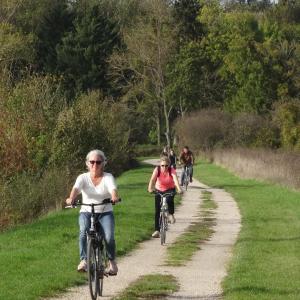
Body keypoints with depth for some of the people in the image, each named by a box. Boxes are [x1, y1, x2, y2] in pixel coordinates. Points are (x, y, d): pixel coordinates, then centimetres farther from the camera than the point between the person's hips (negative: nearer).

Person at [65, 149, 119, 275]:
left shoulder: (108, 177, 0)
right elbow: (76, 188, -19)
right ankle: (83, 260, -28)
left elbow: (112, 188, -22)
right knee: (83, 232, -31)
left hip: (105, 212, -1)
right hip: (86, 212, 1)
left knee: (109, 237, -23)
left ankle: (112, 261, 1)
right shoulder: (83, 177, 1)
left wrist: (114, 197, -46)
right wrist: (71, 198, -42)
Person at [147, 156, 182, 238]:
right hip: (159, 190, 1)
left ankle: (171, 214, -6)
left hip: (170, 189, -1)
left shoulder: (172, 170, -23)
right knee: (157, 211, -7)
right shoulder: (157, 170, -21)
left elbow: (175, 180, -39)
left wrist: (179, 189, -57)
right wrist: (150, 188, -54)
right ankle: (157, 230, -2)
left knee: (169, 200, -34)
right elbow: (152, 179, -35)